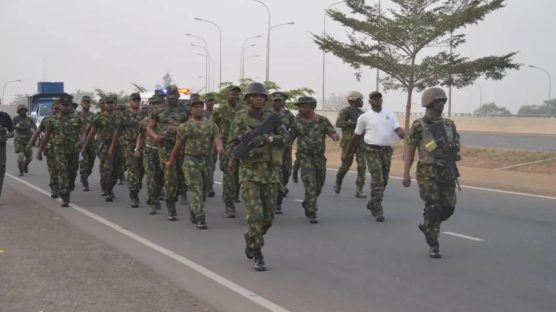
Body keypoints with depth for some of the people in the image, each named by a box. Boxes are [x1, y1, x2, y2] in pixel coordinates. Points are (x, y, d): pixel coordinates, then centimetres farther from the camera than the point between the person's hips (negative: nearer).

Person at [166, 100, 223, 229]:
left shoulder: (211, 125, 9)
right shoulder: (185, 126, 3)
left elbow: (217, 140, -5)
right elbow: (178, 145, 10)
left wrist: (219, 148, -28)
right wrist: (171, 161, 16)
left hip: (207, 161, 4)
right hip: (191, 162, -3)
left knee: (203, 191, 13)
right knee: (197, 191, -11)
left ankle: (193, 211, 37)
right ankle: (200, 219, -9)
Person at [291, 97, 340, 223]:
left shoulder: (323, 121, -2)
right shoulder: (298, 122, -1)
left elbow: (333, 133, -9)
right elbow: (290, 138, 5)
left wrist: (335, 136, -33)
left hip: (319, 157, 2)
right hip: (305, 157, -2)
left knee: (318, 187, 13)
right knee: (310, 186, -13)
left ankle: (307, 203, 40)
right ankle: (312, 214, -6)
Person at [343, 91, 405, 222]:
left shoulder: (390, 115, 11)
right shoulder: (364, 117, 3)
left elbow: (398, 129, -1)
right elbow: (356, 137, 9)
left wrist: (401, 133, -26)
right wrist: (347, 153, 11)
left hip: (387, 150, 4)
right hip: (372, 150, -4)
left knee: (383, 181, 11)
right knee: (377, 180, -13)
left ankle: (372, 203, 31)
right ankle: (377, 210, -8)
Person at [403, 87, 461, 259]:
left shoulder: (449, 124, 11)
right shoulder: (418, 126, -3)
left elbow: (457, 144, 18)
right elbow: (410, 151, -2)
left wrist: (455, 150, -8)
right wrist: (406, 174, -7)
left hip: (447, 172, 5)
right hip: (428, 172, -5)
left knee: (448, 208, 5)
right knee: (434, 208, -9)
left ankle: (426, 226, 33)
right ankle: (433, 246, 3)